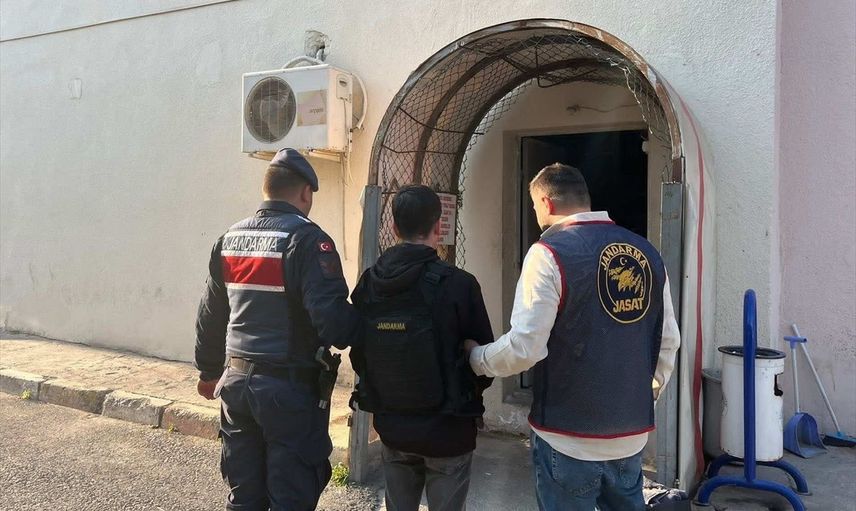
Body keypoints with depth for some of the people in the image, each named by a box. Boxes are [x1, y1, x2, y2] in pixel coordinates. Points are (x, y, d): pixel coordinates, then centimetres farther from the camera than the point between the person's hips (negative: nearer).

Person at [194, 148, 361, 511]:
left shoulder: (230, 238, 7)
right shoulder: (306, 239, -15)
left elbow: (210, 315, 14)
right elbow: (333, 319, -25)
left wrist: (209, 371, 26)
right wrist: (367, 327, -5)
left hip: (237, 381, 7)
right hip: (290, 387, -6)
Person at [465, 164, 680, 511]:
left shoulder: (550, 252, -15)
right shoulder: (647, 252, 3)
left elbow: (523, 347, -19)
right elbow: (668, 341, 8)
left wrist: (477, 358, 0)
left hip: (570, 437, -5)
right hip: (633, 433, 6)